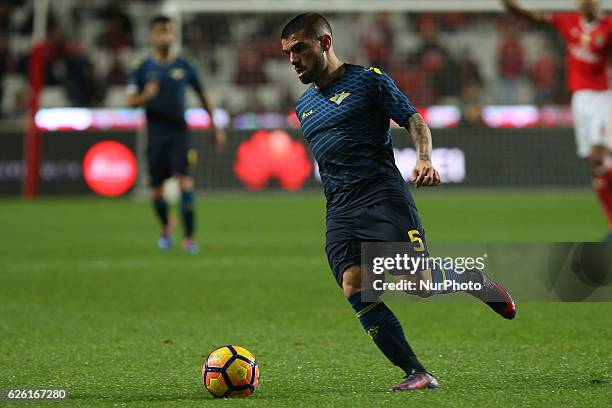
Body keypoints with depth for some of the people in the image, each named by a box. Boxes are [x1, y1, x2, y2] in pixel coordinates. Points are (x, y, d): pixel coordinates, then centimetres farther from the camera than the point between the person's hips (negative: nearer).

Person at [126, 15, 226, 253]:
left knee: (184, 180, -17)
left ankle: (189, 237, -16)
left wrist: (215, 128, 14)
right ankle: (165, 226, 36)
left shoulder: (184, 67, 3)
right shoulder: (142, 68, 1)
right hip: (155, 134, 1)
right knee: (157, 188, 6)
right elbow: (131, 101, -5)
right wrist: (146, 96, -27)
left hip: (179, 132, -1)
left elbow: (203, 96, 13)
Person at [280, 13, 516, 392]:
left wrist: (424, 160, -20)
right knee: (355, 287, -17)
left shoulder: (368, 80, 4)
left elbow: (415, 121, -2)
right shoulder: (304, 107, 23)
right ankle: (417, 374, -12)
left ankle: (473, 280, 17)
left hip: (384, 194, -5)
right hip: (340, 212, 6)